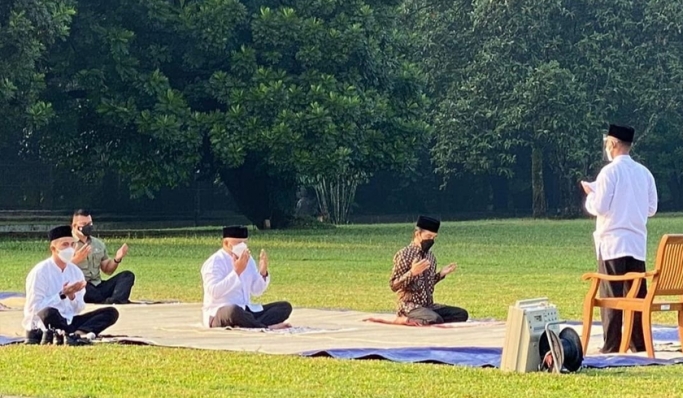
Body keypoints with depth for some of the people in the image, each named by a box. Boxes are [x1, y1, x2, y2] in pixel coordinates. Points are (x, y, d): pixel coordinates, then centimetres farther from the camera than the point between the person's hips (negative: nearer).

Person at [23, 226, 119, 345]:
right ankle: (80, 335, -24)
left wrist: (72, 296, -11)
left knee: (111, 312, -10)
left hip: (68, 322, 7)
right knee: (49, 313, -44)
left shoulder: (76, 272, 9)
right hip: (41, 326, -7)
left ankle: (75, 335, -33)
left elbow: (78, 309, 10)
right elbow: (34, 308, -15)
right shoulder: (40, 272, -9)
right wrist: (62, 295, -19)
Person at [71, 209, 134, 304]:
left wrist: (117, 259, 1)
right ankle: (119, 300, -35)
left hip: (98, 286, 6)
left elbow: (107, 270, 21)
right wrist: (76, 259, -26)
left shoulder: (98, 244, 19)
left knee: (127, 275, -11)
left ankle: (113, 301, -44)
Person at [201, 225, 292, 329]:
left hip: (246, 311, 8)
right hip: (218, 314, -8)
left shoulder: (248, 259, 14)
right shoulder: (214, 262, -9)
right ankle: (267, 327, -26)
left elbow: (257, 291, 17)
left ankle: (248, 326, -30)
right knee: (234, 310, -44)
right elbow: (215, 292, -24)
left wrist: (263, 272, -3)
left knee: (285, 306, -6)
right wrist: (236, 271, -26)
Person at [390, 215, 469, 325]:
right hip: (410, 306, -8)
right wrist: (412, 272, -25)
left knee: (461, 314, -7)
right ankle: (407, 319, -9)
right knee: (436, 320, -34)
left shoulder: (431, 257, 13)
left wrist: (441, 274, 8)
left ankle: (416, 320, -4)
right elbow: (394, 286, -12)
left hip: (429, 306, 8)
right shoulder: (404, 254, -9)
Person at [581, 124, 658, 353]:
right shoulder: (644, 173, 7)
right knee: (637, 293, 8)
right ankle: (640, 342, 9)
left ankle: (612, 344, -5)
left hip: (612, 242, -5)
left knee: (611, 294, -3)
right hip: (637, 242, 5)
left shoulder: (610, 171, -10)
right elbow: (652, 208, 12)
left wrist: (590, 195, 7)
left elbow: (599, 207, -11)